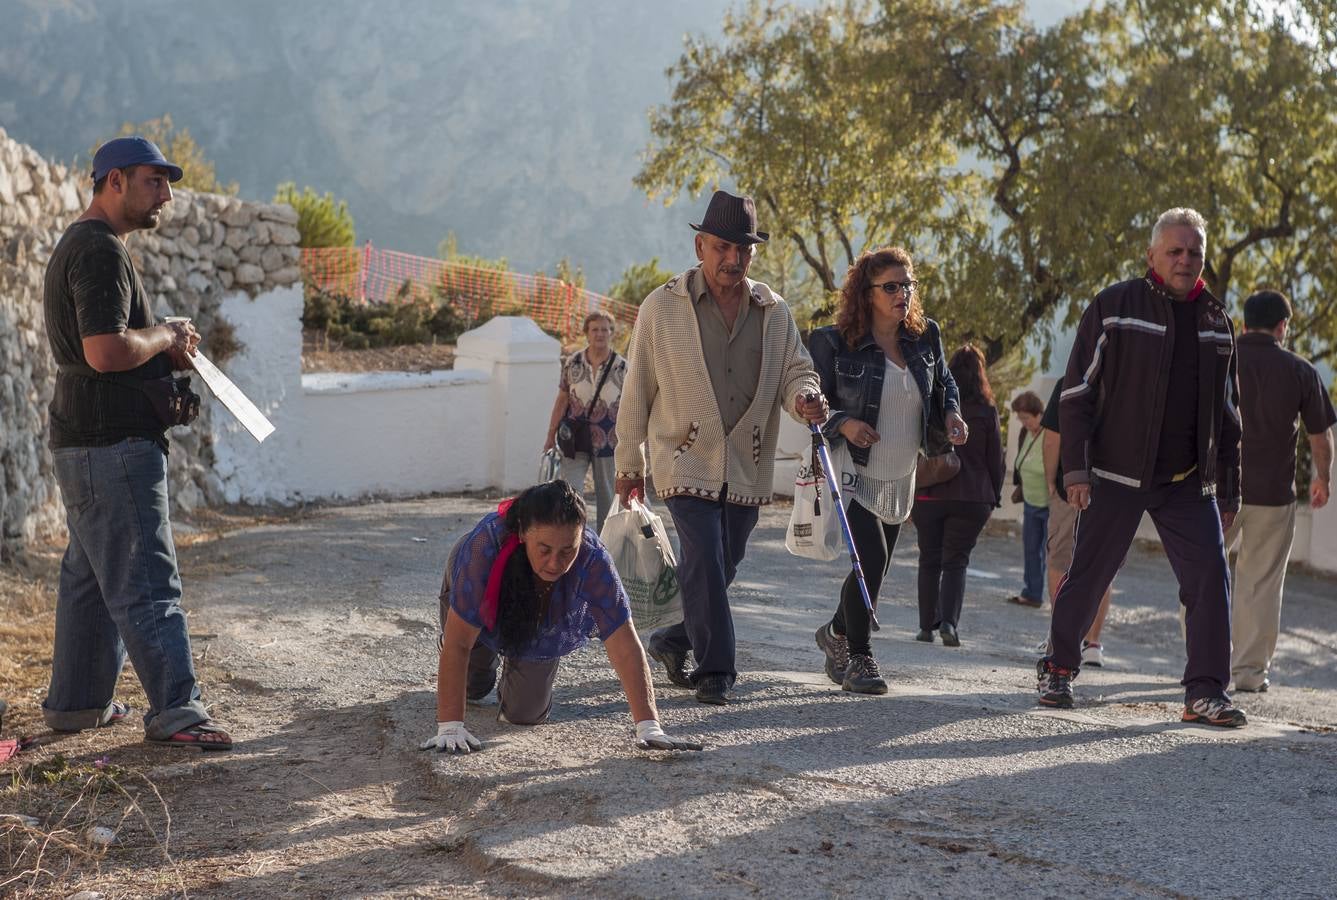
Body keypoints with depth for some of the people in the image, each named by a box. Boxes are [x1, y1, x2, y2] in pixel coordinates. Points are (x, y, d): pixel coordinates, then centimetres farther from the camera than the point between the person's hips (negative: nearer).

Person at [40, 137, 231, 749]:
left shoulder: (77, 246, 19)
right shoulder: (101, 251, -16)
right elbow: (106, 351, -27)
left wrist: (165, 346, 9)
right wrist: (166, 338, -9)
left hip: (86, 441, 11)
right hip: (113, 445, -11)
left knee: (91, 576, 17)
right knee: (145, 581, -9)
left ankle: (75, 701, 25)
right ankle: (174, 710, -7)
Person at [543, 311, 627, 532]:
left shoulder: (622, 367, -1)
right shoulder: (572, 363, 2)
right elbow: (562, 400, 7)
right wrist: (551, 436, 6)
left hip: (609, 441, 0)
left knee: (607, 497, 8)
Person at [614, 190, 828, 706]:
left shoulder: (774, 313, 8)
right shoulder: (663, 307, -1)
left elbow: (795, 370, 11)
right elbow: (637, 389, 3)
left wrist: (804, 398, -16)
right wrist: (629, 463, 5)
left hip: (746, 466, 4)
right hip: (687, 460, -4)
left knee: (723, 567, 11)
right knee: (705, 562, -15)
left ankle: (675, 640, 34)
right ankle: (714, 672, -7)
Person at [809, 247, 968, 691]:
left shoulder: (924, 338, 2)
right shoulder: (836, 343, -13)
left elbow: (944, 381, 19)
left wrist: (952, 413, -1)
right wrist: (842, 423, -24)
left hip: (900, 479, 6)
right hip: (854, 472, -6)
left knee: (876, 569, 13)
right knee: (871, 559, -19)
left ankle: (837, 632, 40)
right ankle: (858, 659, -3)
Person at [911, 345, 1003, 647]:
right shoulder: (986, 412, -2)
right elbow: (995, 459, 2)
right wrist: (994, 498, 12)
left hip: (929, 495, 1)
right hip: (971, 498, -1)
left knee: (930, 560, 11)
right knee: (956, 561, 3)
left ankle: (927, 625, 10)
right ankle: (949, 621, -15)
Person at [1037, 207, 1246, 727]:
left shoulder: (1216, 322, 12)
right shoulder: (1114, 307, -2)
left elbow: (1228, 415, 17)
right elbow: (1076, 392, -4)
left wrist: (1229, 490, 14)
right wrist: (1075, 467, -11)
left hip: (1189, 483, 4)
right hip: (1117, 474, -4)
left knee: (1210, 577, -6)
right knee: (1087, 576, 3)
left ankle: (1206, 692, -1)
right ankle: (1059, 669, 22)